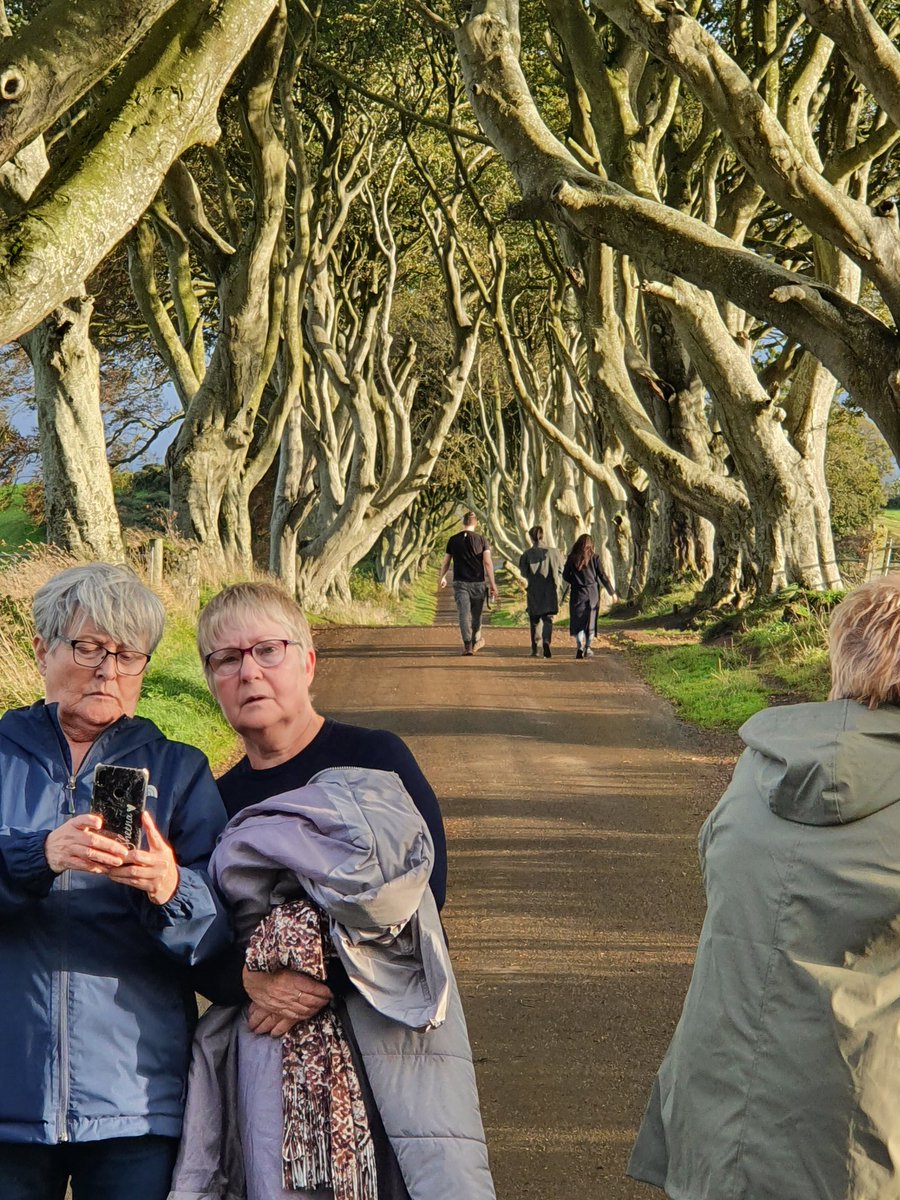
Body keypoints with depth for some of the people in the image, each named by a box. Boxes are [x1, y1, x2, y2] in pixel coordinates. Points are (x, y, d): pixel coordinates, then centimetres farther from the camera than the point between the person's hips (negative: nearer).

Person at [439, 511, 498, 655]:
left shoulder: (453, 540, 3)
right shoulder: (481, 540, -1)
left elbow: (445, 562, 11)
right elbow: (488, 563, -9)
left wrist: (442, 578, 29)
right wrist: (492, 584, -6)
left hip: (460, 583, 0)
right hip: (478, 583, 0)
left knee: (464, 614, -6)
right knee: (476, 615, 14)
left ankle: (467, 644, -19)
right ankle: (476, 642, 28)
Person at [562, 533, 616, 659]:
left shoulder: (572, 558, -4)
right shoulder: (594, 558, -6)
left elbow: (565, 575, 1)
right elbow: (602, 576, -4)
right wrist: (612, 592, 5)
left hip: (577, 594, 0)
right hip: (592, 594, 0)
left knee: (577, 621, 4)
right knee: (590, 621, 13)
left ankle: (579, 646, -16)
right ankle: (588, 648, 15)